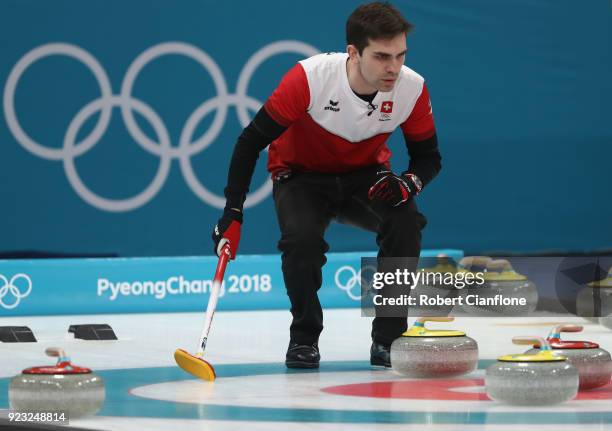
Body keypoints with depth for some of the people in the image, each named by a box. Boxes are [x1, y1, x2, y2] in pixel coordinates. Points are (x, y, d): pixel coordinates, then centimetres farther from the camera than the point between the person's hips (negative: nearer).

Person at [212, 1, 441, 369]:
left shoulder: (412, 88, -21)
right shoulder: (311, 77, -31)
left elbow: (428, 156, -4)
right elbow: (252, 140, -22)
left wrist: (409, 182, -28)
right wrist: (232, 213, -25)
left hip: (365, 177, 2)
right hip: (301, 176, -2)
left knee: (406, 222, -28)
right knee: (302, 238, -32)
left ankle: (388, 339, -13)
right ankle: (304, 338, -7)